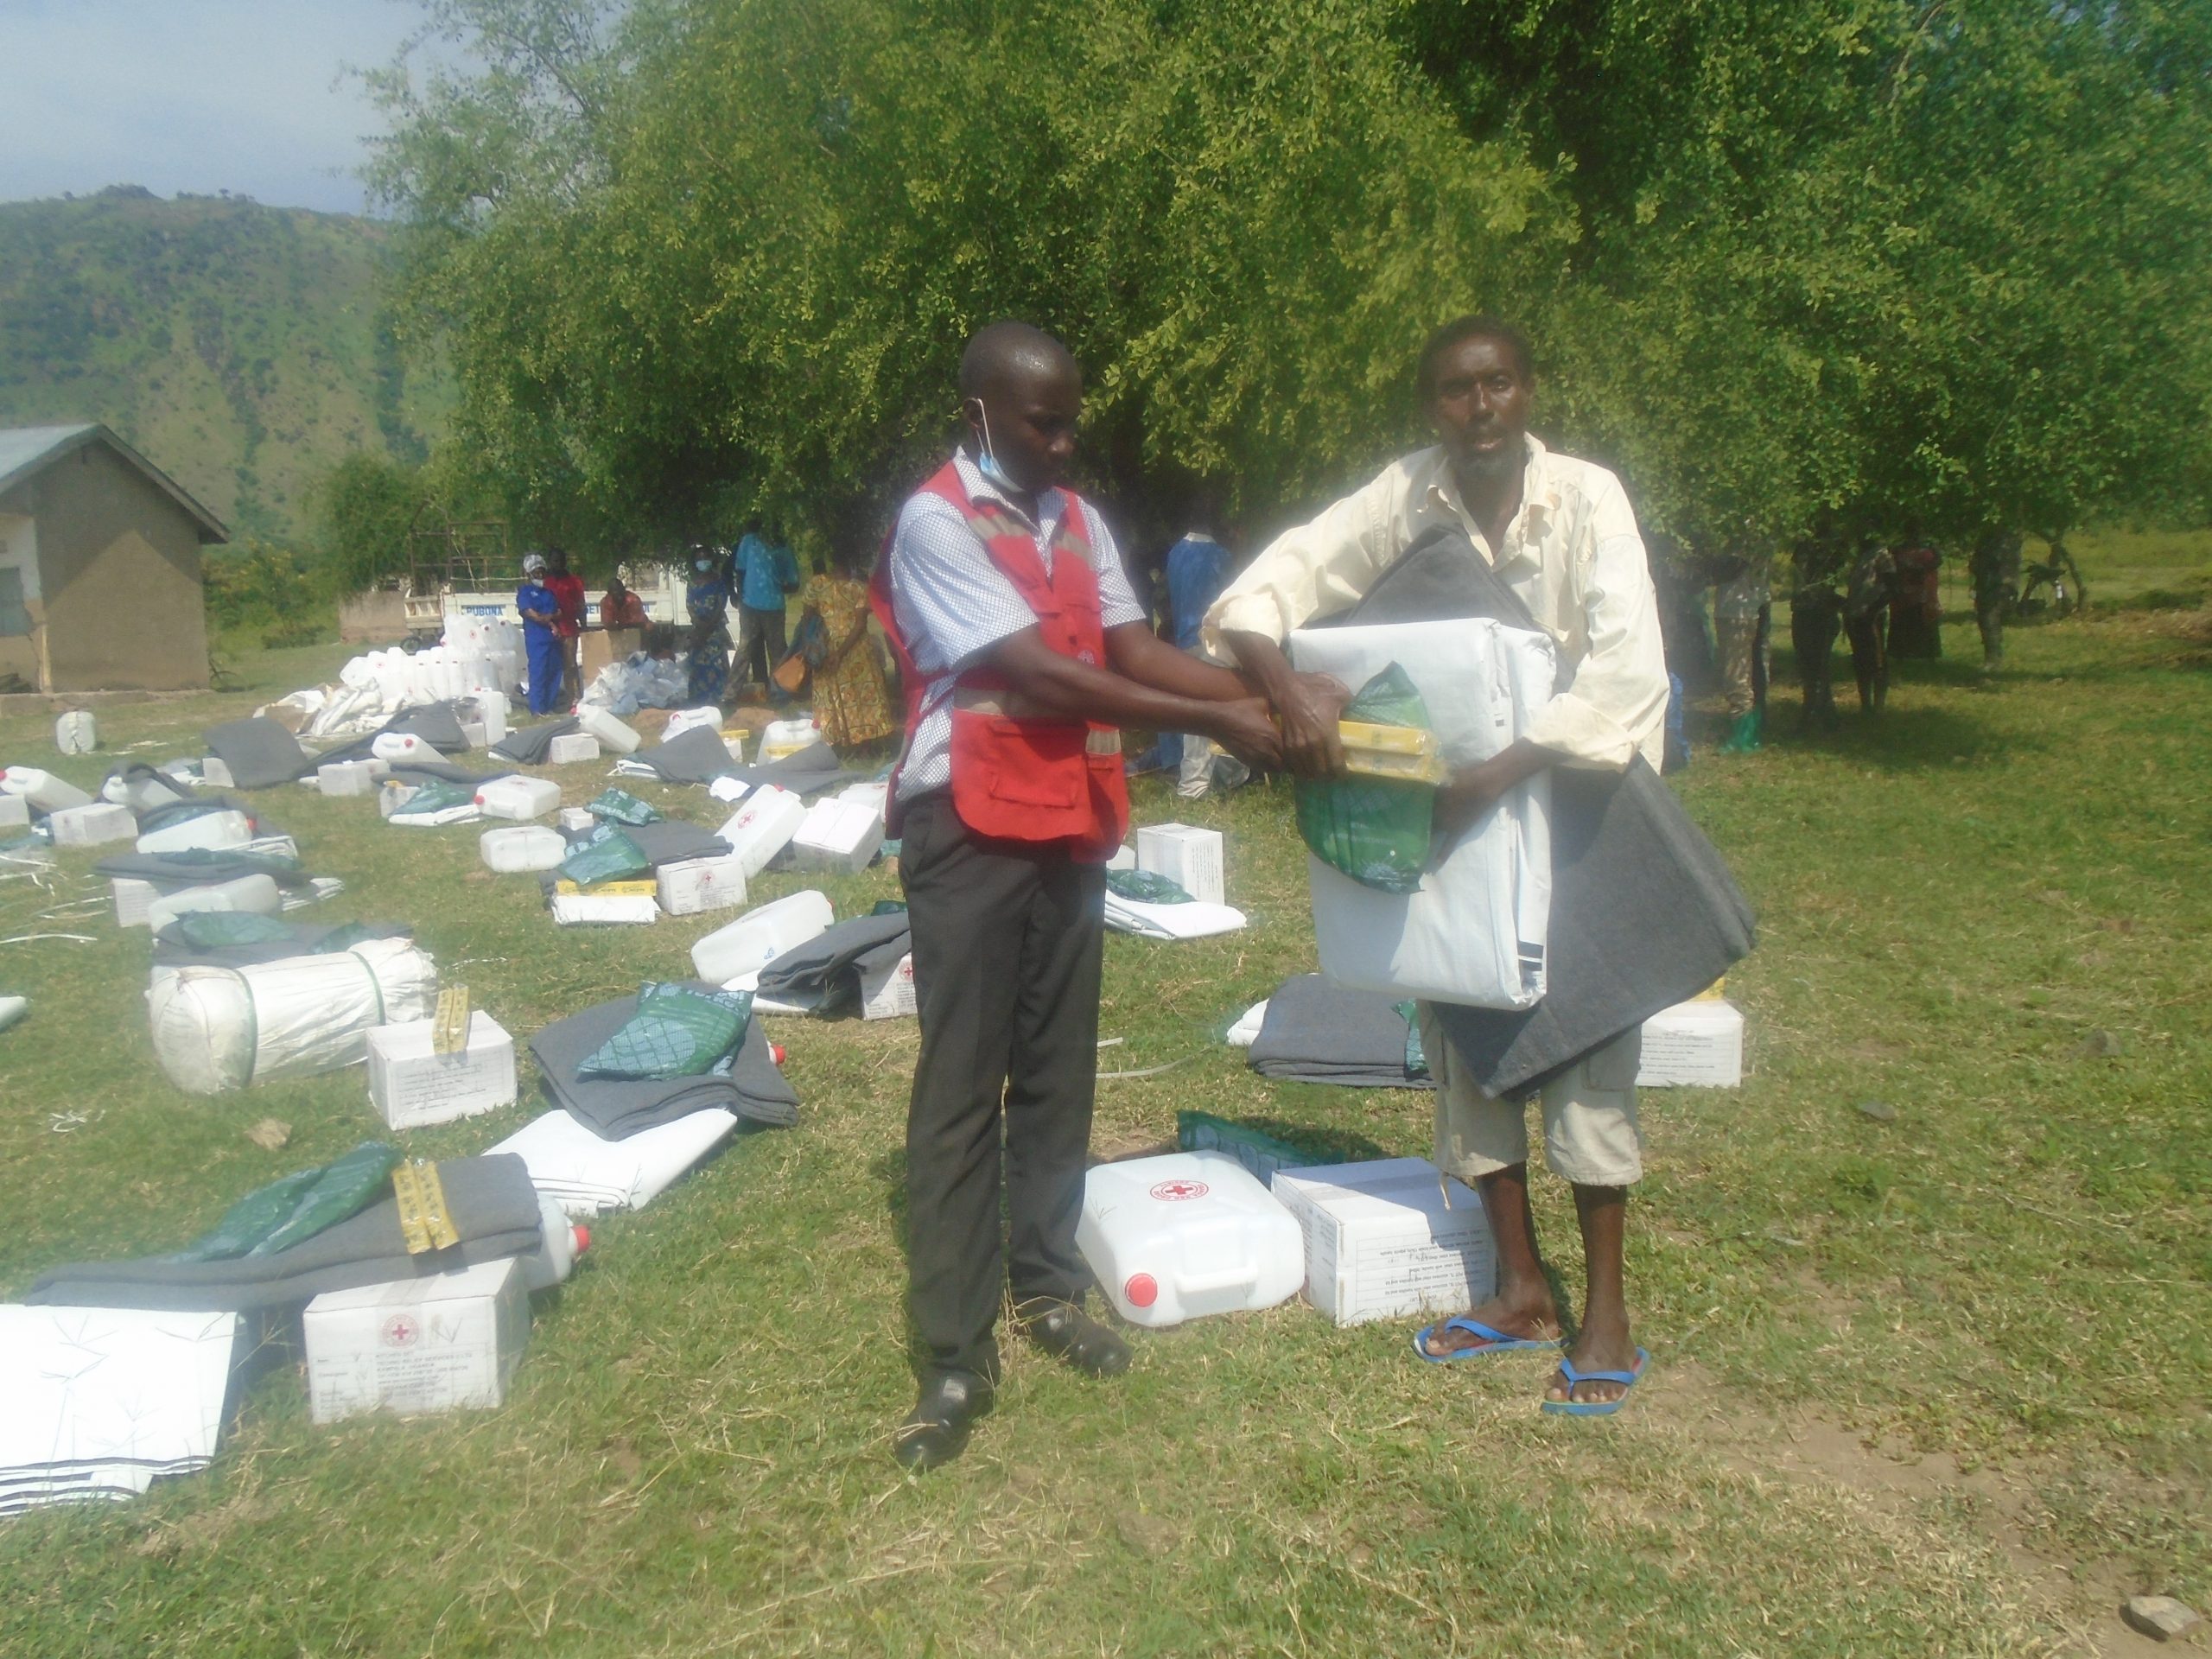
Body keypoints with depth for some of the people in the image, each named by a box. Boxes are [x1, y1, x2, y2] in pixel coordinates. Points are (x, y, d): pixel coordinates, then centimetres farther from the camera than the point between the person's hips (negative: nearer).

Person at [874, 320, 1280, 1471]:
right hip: (970, 828, -7)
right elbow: (1040, 677, -19)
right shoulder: (934, 523, -11)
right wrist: (1212, 722, -19)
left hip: (1070, 824, 7)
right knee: (960, 1087, -2)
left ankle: (1044, 1289, 28)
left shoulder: (1076, 519, 12)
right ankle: (955, 1357, 6)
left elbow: (1132, 649, 4)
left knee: (1058, 1073, 13)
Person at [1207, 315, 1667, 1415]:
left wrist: (1505, 770, -29)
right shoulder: (1403, 499, -7)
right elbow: (1265, 588, -11)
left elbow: (1625, 665, -23)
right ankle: (1521, 1291, 23)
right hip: (1452, 808, 3)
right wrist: (1287, 688, -29)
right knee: (1460, 1036, 7)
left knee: (1587, 1041, -2)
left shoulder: (1587, 497, -13)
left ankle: (1607, 1315, 12)